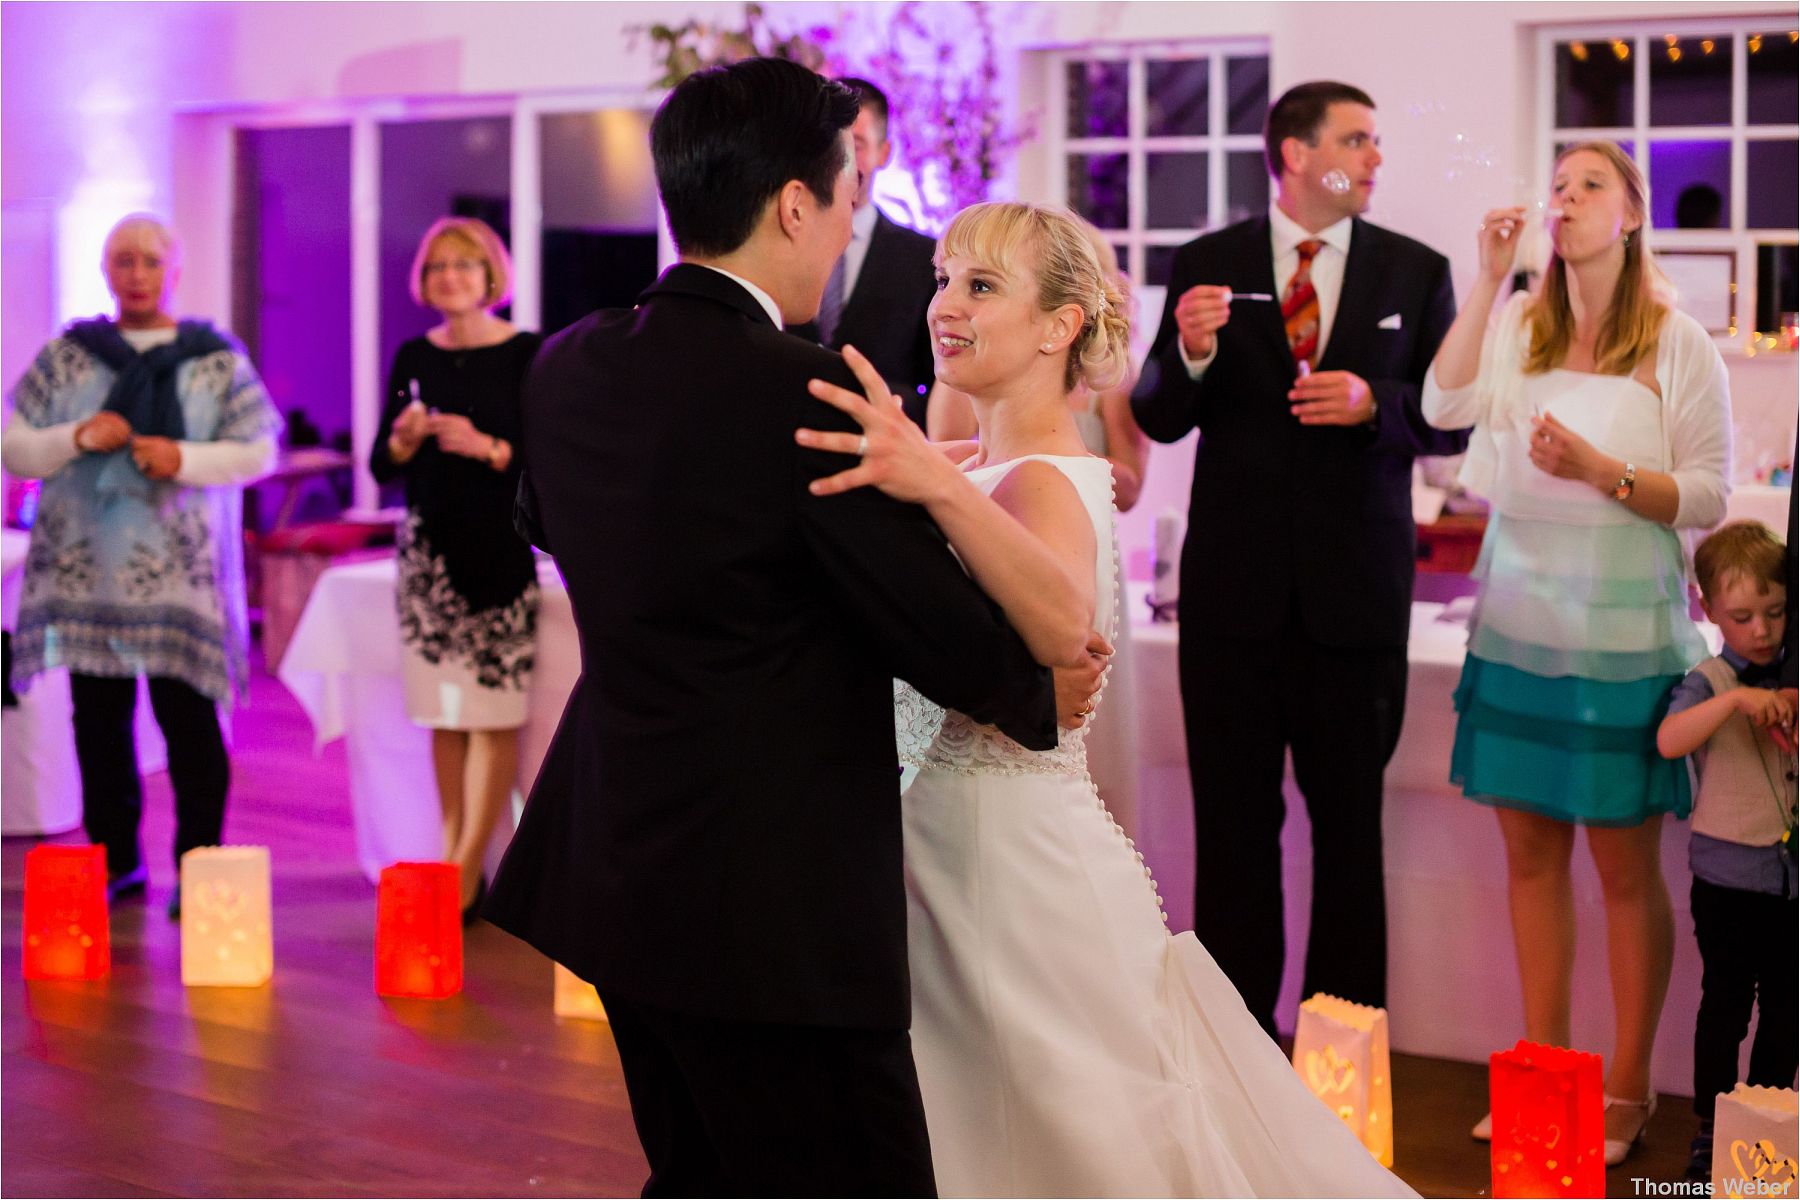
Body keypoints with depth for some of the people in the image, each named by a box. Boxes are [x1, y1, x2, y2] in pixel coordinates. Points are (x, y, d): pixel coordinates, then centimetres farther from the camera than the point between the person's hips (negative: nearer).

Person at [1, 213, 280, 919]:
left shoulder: (218, 360, 6)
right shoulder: (65, 357, 10)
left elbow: (259, 452, 4)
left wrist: (184, 458, -12)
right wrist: (78, 438, -10)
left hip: (179, 570, -2)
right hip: (84, 567, 2)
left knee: (187, 714, -5)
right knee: (99, 717, 7)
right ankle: (115, 860, 18)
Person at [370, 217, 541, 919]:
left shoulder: (528, 354, -3)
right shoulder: (415, 357, 10)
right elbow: (382, 467, 11)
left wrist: (487, 448, -20)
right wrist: (404, 440, -9)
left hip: (499, 550, -4)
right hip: (427, 549, 4)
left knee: (493, 713, -6)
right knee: (444, 714, 7)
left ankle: (466, 866, -4)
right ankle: (452, 855, 13)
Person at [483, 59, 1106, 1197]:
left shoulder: (566, 367, 3)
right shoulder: (809, 397, -19)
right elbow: (952, 644, -12)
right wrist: (1049, 697, 10)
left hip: (615, 876, 9)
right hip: (776, 911, -9)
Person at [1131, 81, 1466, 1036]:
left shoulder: (1416, 272, 4)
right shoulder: (1207, 265, 2)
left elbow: (1451, 421, 3)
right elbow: (1160, 419, 1)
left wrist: (1375, 403, -17)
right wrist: (1190, 353, -20)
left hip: (1356, 588, 0)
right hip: (1235, 584, 0)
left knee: (1350, 824, 6)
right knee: (1233, 823, 6)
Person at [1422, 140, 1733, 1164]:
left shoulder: (1678, 342, -2)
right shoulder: (1518, 326, 7)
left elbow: (1708, 499, -4)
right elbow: (1448, 407, -11)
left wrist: (1602, 470, -18)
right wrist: (1490, 274, -11)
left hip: (1623, 632, -3)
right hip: (1520, 620, 4)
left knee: (1625, 860, 2)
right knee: (1531, 847, 8)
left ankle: (1627, 1090, 13)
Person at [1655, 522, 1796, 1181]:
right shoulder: (1709, 683, -8)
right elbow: (1668, 741, -26)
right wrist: (1736, 700, -37)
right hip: (1729, 874, -4)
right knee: (1726, 1005, 3)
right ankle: (1712, 1129, 13)